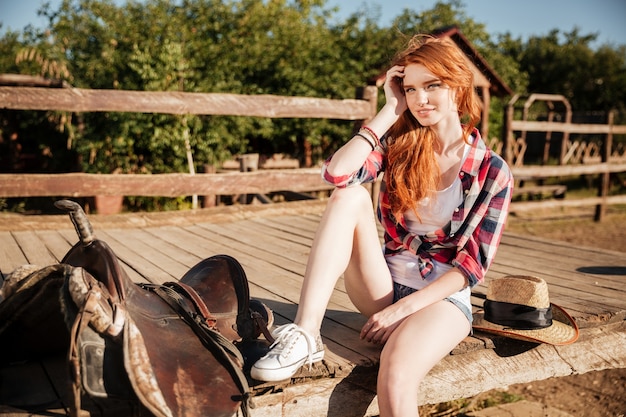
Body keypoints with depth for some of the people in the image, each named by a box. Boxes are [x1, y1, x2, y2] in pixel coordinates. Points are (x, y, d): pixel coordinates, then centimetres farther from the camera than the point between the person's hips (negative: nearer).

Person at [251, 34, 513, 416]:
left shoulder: (492, 171, -3)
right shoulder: (398, 145, 4)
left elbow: (473, 265, -7)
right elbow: (336, 173, -17)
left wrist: (403, 308, -15)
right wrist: (391, 111, -11)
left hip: (443, 297, -3)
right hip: (383, 288, 4)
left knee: (395, 378, -37)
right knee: (350, 196, -24)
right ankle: (305, 336, -28)